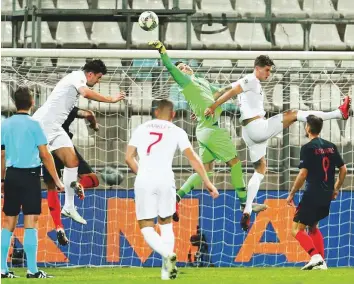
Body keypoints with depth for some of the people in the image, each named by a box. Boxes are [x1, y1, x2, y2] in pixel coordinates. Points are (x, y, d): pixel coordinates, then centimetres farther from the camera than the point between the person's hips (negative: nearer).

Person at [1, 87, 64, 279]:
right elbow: (45, 155, -9)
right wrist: (57, 180, -4)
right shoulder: (33, 125, -8)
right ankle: (32, 270, -8)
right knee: (31, 223, -5)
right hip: (30, 176, -5)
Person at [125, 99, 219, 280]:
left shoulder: (141, 129, 15)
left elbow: (129, 158, 11)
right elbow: (193, 159, 4)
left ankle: (168, 254, -22)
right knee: (166, 223, 19)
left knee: (146, 227, 5)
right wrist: (208, 183, 6)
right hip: (165, 179, 0)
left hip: (143, 181, 0)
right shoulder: (176, 132, 10)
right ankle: (166, 270, 9)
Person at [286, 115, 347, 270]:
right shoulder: (331, 147, 9)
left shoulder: (308, 148, -11)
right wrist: (336, 189, 24)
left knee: (297, 230, -2)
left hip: (312, 196, -7)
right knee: (313, 226, 24)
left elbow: (303, 174, -16)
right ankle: (321, 261, 15)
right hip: (327, 196, 7)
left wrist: (291, 194, -8)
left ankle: (315, 256, -20)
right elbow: (343, 169, 12)